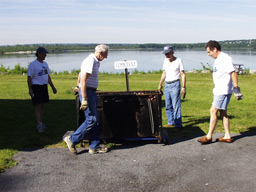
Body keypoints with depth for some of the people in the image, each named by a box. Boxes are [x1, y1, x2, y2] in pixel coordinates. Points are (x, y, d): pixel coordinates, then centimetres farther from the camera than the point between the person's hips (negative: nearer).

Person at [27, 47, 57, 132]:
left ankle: (41, 123, 21)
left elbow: (48, 76, 18)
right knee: (38, 107, -9)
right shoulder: (33, 64, -9)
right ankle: (39, 125, -11)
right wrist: (30, 89, -18)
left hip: (44, 87, 7)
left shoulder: (45, 64, 13)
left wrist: (53, 87, 16)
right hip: (36, 87, -7)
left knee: (42, 105, 12)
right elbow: (29, 77, -12)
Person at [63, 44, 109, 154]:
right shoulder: (90, 62, -17)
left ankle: (94, 147, 13)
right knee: (91, 120, -8)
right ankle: (72, 140, 4)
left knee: (95, 120, 9)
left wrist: (78, 87, 39)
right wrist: (84, 99, -27)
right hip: (87, 92, -10)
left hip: (91, 92, 10)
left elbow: (80, 74, 28)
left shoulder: (95, 61, 16)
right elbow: (83, 80, -24)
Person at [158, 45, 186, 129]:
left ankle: (178, 124, -4)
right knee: (168, 106, 8)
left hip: (175, 84, -6)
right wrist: (160, 85, 17)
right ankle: (171, 122, 19)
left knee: (176, 106, -9)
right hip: (167, 85, 6)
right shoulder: (165, 61, 13)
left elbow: (183, 75, -4)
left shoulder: (178, 61, -4)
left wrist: (183, 87, -11)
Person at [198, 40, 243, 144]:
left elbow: (233, 73, -20)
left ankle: (209, 136, -2)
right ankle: (227, 136, 18)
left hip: (223, 91, -10)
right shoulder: (218, 60, 15)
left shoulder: (225, 58, -15)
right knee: (223, 112, 11)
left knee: (213, 111, -8)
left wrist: (236, 88, -23)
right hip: (219, 90, 10)